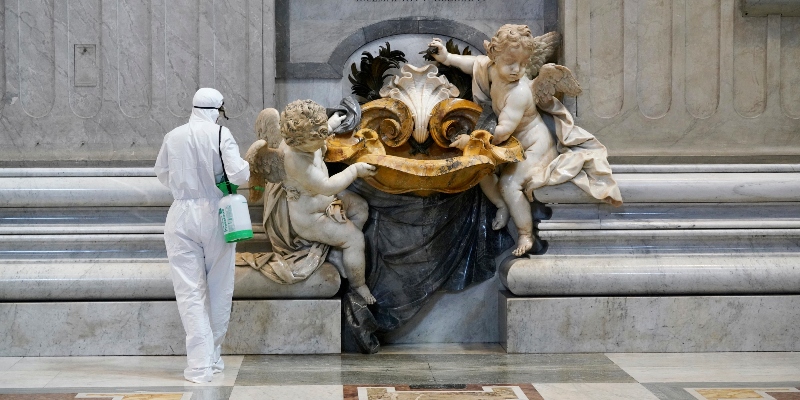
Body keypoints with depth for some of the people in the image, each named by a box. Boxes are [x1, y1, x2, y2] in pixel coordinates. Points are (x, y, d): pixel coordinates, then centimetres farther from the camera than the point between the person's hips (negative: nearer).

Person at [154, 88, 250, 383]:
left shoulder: (173, 137, 2)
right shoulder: (220, 134, -8)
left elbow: (163, 174, 17)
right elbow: (238, 174, -15)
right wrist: (246, 167, 7)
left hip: (182, 217, 1)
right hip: (215, 215, -1)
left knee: (190, 292, 2)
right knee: (219, 290, 13)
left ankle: (200, 364, -5)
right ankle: (213, 357, 21)